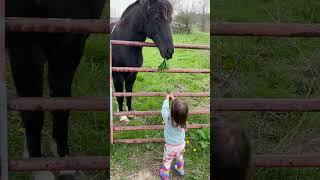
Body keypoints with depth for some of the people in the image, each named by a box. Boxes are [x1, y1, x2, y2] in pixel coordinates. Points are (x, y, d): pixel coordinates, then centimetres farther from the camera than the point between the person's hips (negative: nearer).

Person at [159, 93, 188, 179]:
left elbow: (164, 109, -16)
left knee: (167, 161, 22)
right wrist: (173, 99, 3)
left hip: (170, 146, -3)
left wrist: (167, 99, -1)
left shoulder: (168, 118, -36)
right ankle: (180, 171, 55)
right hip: (181, 145, 3)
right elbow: (179, 110, -8)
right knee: (180, 158, 31)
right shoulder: (184, 121, -28)